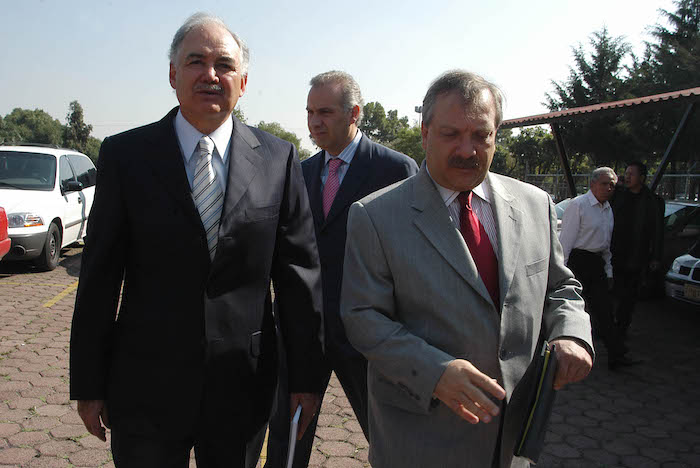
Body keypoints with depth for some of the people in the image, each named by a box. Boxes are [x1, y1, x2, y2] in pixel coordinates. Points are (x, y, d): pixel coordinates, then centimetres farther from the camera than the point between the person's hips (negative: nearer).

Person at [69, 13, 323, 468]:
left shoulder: (279, 158, -2)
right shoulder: (125, 154, -3)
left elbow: (299, 271, -1)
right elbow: (100, 274, -1)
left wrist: (306, 375, 0)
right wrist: (88, 384, 0)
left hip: (242, 386, 1)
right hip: (146, 385, 0)